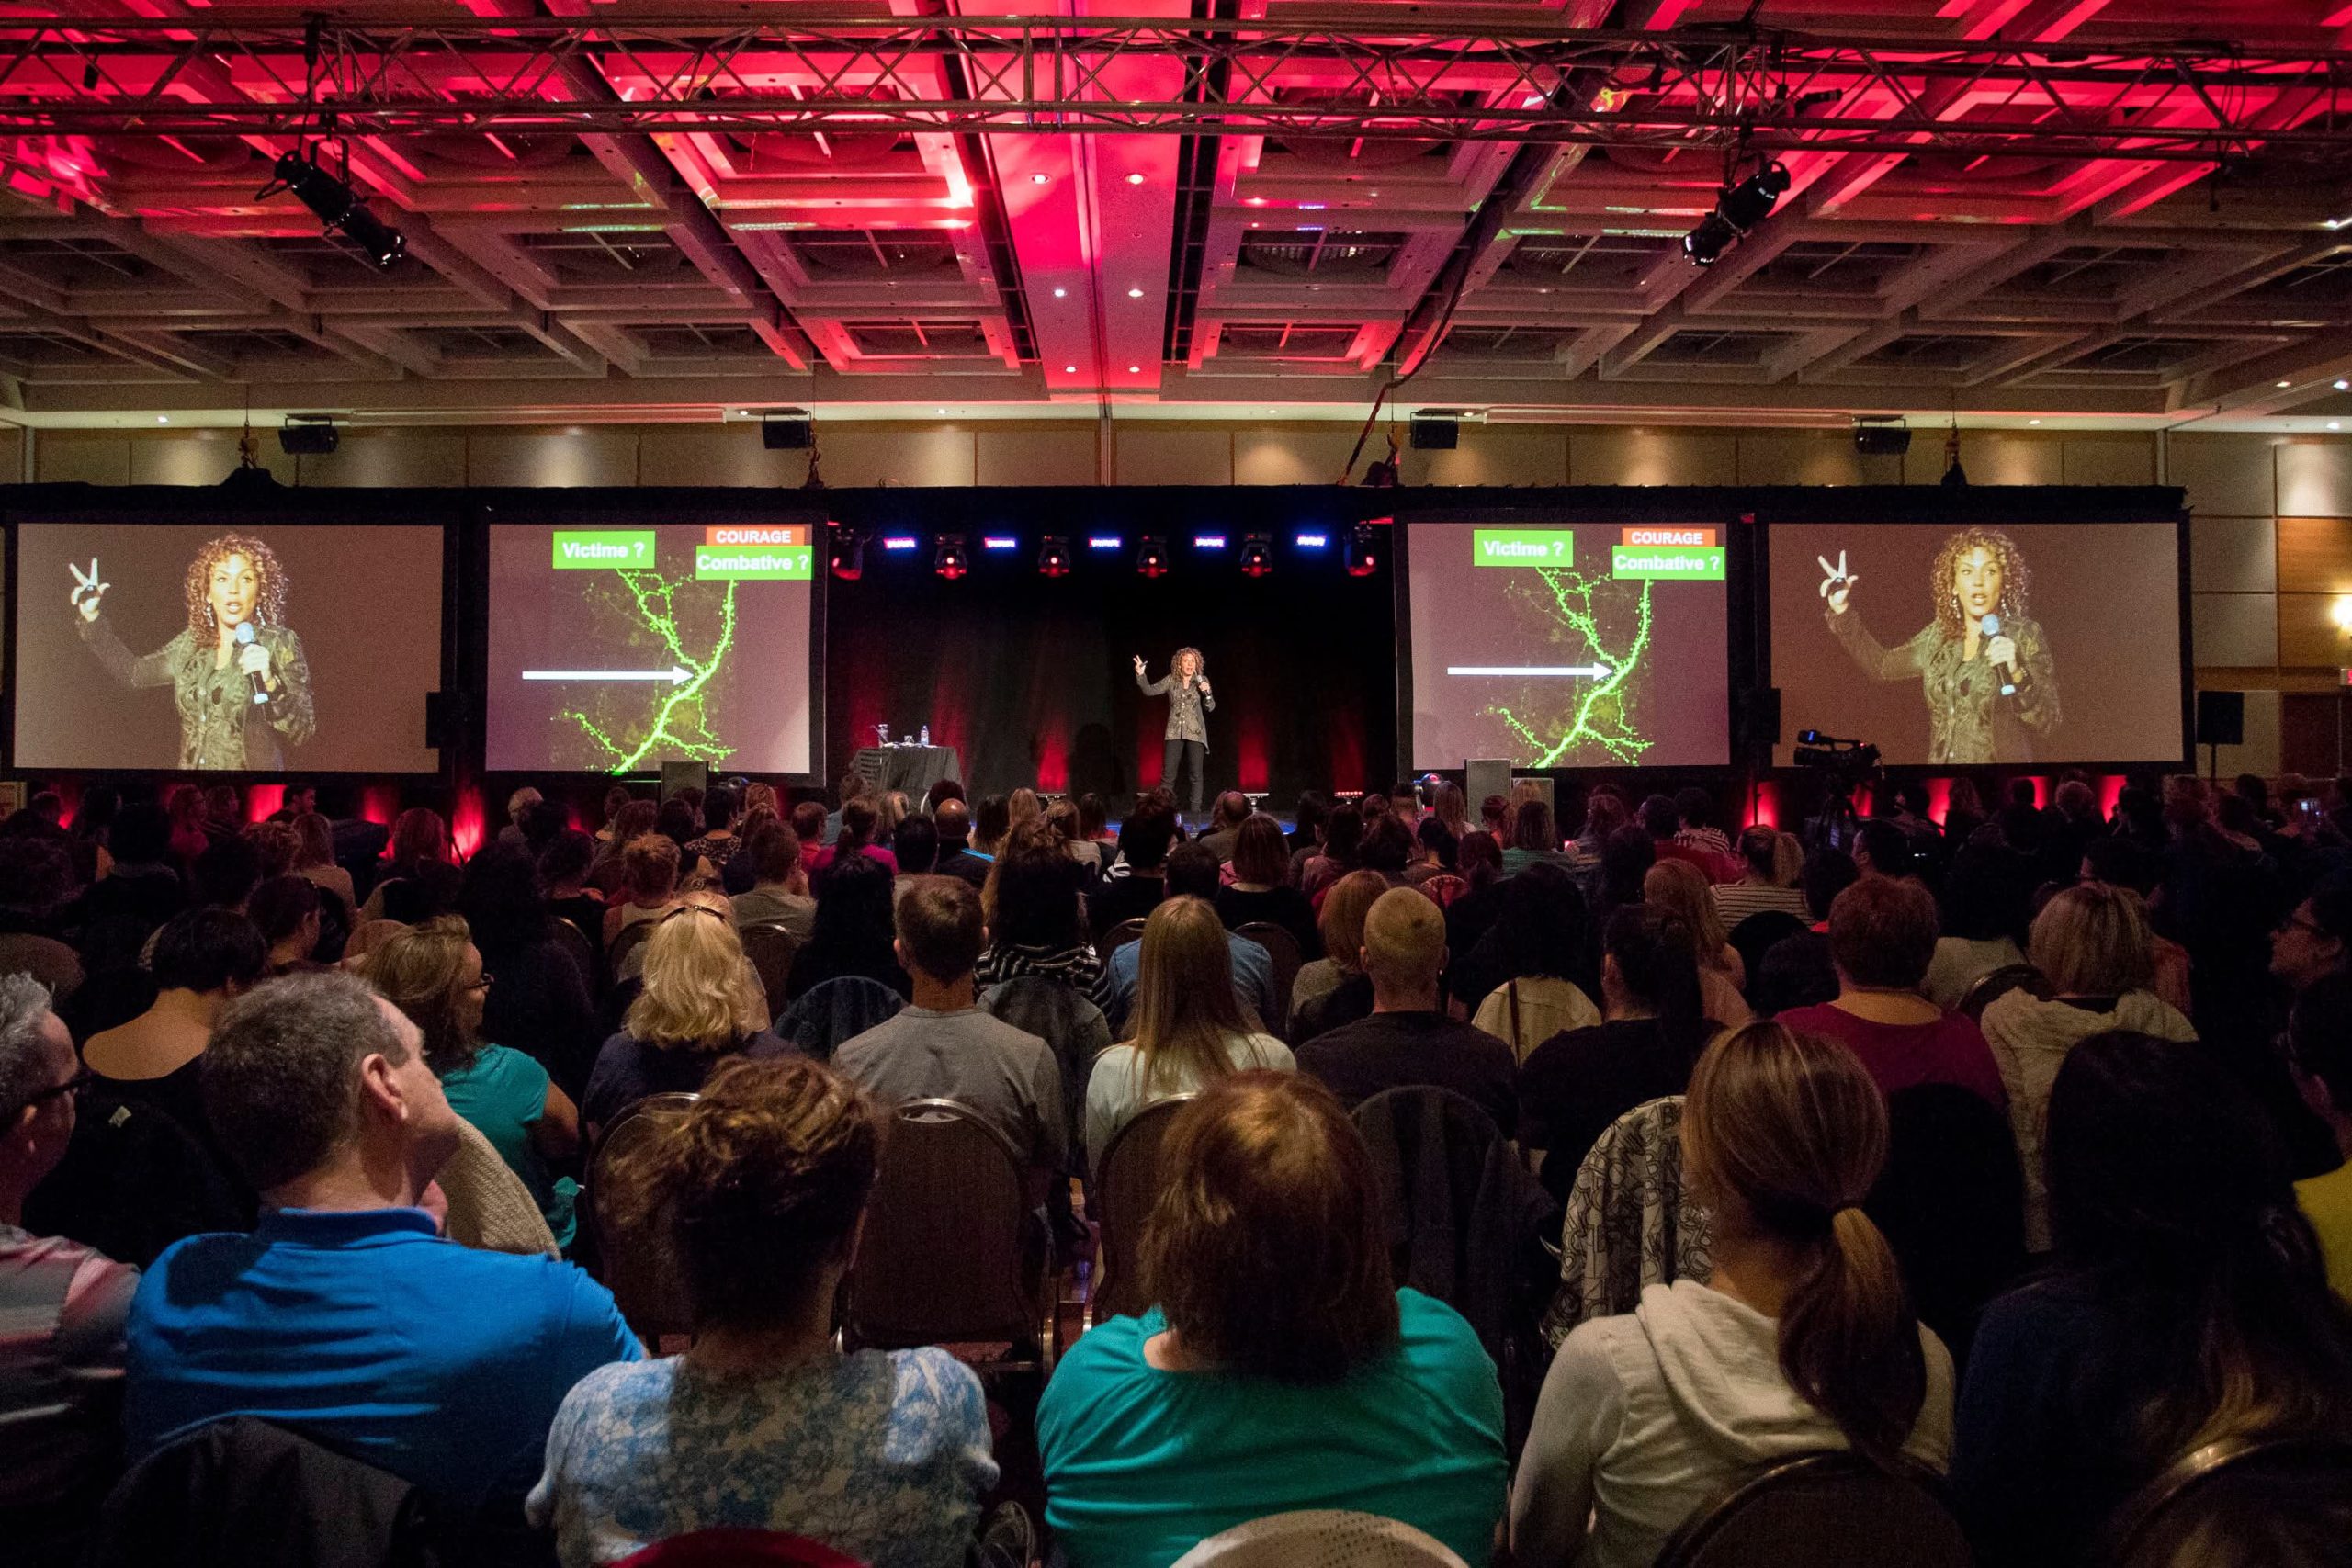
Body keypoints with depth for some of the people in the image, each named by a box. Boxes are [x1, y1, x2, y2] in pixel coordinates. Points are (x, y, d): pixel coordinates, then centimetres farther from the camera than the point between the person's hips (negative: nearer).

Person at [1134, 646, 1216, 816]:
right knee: (1168, 774, -2)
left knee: (1197, 774, 0)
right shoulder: (1171, 680, 3)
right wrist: (1140, 675, -15)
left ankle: (1195, 811, 6)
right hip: (1174, 732, 1)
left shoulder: (1202, 680, 2)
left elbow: (1210, 708, 2)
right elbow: (1150, 691, -1)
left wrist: (1207, 693, -16)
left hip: (1195, 732, 0)